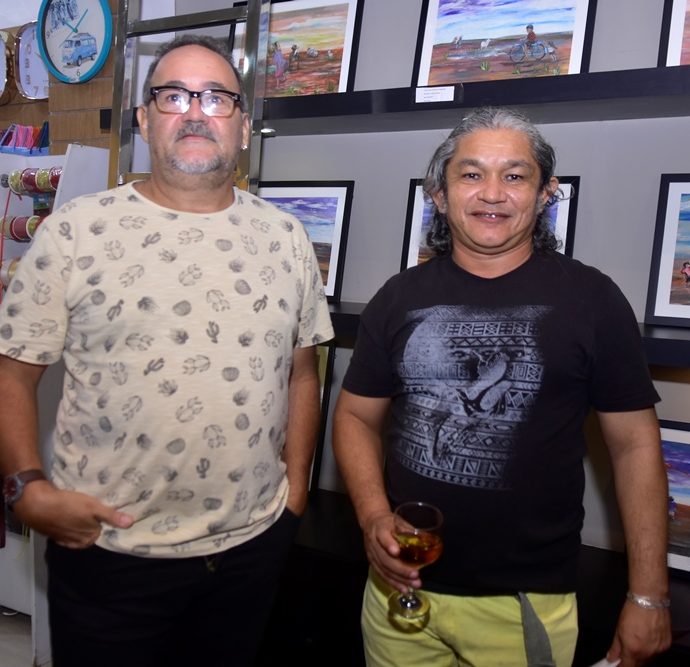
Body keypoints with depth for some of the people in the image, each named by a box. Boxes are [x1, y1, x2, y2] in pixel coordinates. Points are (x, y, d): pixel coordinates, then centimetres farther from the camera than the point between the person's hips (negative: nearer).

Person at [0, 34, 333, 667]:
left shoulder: (285, 236, 3)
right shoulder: (76, 229, -6)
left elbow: (301, 371, 9)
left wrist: (295, 491, 5)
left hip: (253, 546, 3)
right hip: (106, 551, -2)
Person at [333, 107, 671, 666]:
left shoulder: (591, 299, -6)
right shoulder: (400, 297, 1)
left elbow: (634, 444, -3)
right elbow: (357, 416, 7)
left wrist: (649, 596, -4)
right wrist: (373, 516, -10)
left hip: (528, 603, -2)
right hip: (402, 585, 3)